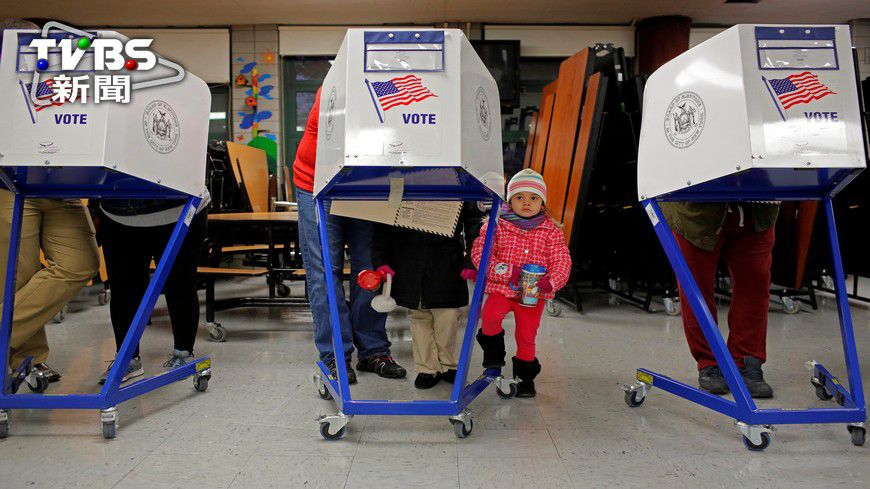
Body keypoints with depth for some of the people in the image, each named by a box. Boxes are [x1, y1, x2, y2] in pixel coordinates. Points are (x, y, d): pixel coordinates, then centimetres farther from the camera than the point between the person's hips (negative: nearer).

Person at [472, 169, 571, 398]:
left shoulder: (551, 231, 3)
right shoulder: (496, 225, -2)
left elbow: (562, 261, -1)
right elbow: (480, 253, -9)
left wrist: (550, 281, -23)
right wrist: (507, 271, -21)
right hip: (501, 288, -1)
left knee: (527, 336, 10)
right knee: (490, 316, -28)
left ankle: (526, 376, 34)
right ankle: (494, 348, 4)